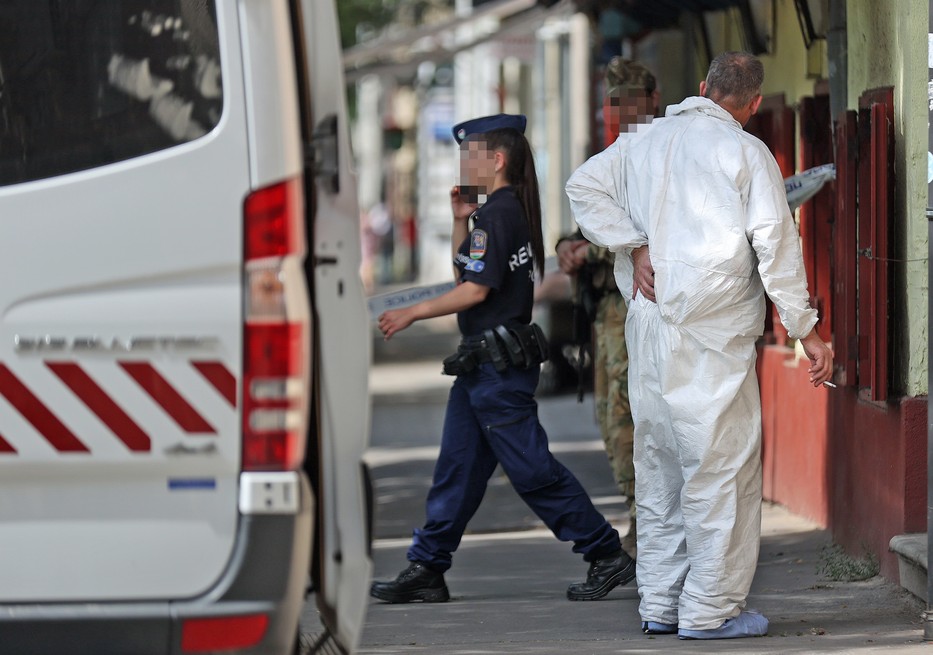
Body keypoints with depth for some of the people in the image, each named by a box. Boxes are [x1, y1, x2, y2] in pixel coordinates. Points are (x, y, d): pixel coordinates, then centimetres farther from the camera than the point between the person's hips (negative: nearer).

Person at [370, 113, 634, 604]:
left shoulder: (499, 213, -16)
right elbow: (464, 273, 22)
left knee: (531, 468, -6)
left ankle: (606, 554, 0)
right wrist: (460, 220, 11)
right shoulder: (508, 210, 15)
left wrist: (411, 314, -12)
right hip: (483, 362, 10)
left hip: (500, 365, -10)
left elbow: (475, 290, -20)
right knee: (457, 468, 10)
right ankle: (426, 570, 13)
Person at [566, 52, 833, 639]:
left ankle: (660, 605, 18)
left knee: (661, 466, 14)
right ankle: (710, 609, -1)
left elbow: (585, 188, 12)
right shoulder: (747, 153, -5)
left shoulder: (648, 142, 12)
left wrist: (635, 246, 5)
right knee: (721, 465, -1)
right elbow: (775, 243, -9)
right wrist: (806, 329, -5)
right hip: (713, 334, -6)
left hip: (649, 327, 6)